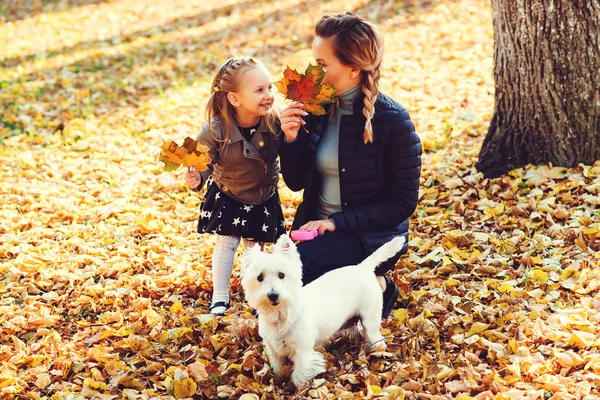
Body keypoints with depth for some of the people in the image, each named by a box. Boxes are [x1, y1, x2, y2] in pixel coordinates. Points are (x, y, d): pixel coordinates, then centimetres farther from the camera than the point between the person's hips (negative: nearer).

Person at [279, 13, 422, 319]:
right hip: (316, 227, 6)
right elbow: (296, 182, 5)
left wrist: (337, 222, -20)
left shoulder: (393, 121, -16)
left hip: (373, 235, -6)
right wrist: (291, 139, -14)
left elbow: (403, 202, -13)